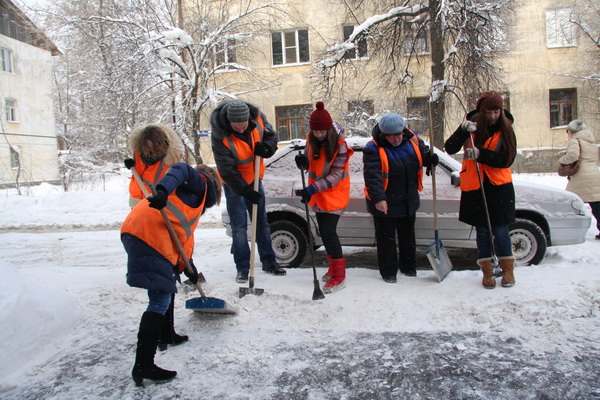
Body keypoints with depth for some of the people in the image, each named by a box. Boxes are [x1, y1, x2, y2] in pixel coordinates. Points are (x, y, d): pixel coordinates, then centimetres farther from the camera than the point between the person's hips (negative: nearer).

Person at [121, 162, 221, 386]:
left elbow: (184, 235, 32)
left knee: (167, 284, 28)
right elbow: (181, 169, -10)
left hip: (136, 232, 10)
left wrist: (187, 268, 32)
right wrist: (162, 189, -29)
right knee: (160, 300, -11)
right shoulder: (200, 182, 12)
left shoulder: (192, 201, 34)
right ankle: (143, 366, -11)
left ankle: (167, 335, 42)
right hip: (146, 235, -10)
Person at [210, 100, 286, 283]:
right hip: (233, 183, -4)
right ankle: (242, 269, 7)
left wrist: (266, 148, -22)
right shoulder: (220, 136, -28)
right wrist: (244, 190, -26)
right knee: (239, 225, -4)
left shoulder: (257, 117, -17)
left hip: (254, 178, 5)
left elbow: (271, 134, 0)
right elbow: (227, 170, -24)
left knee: (261, 221, 11)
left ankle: (268, 262, 22)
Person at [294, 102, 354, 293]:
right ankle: (334, 267, 32)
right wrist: (302, 161, -15)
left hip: (334, 193, -6)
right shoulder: (311, 139, -2)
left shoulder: (339, 144, -19)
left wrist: (312, 189, -30)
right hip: (317, 193, 7)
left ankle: (339, 275, -4)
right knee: (324, 231, 14)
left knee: (328, 231, -13)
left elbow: (336, 175, -21)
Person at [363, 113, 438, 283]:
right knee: (386, 239, 6)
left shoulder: (412, 139, -4)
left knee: (408, 236, 21)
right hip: (384, 204, -5)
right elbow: (372, 175, -29)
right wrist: (378, 198, -41)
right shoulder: (373, 149, -20)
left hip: (408, 202, 6)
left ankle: (408, 266, 39)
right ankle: (388, 271, 23)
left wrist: (431, 158, -12)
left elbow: (423, 153, 12)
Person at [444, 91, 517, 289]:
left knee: (500, 230, 1)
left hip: (499, 187, -1)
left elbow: (507, 160, -11)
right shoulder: (472, 126, 1)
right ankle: (487, 272, 19)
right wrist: (463, 130, -24)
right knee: (482, 230, 8)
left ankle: (507, 268, 20)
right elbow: (450, 148, -9)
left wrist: (481, 154, -24)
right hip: (474, 187, 1)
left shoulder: (506, 130, -2)